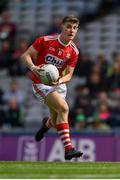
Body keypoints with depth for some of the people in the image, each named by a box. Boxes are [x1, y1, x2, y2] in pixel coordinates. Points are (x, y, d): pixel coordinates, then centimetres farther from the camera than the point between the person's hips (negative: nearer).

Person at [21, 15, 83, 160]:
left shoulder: (73, 51, -4)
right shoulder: (45, 40, -14)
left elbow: (68, 74, -1)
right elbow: (26, 55, -11)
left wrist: (60, 80, -23)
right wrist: (33, 68, -31)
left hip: (59, 84, 5)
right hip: (40, 83, -5)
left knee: (57, 123, 6)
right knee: (63, 108, -27)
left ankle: (47, 124, 47)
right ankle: (68, 148, -29)